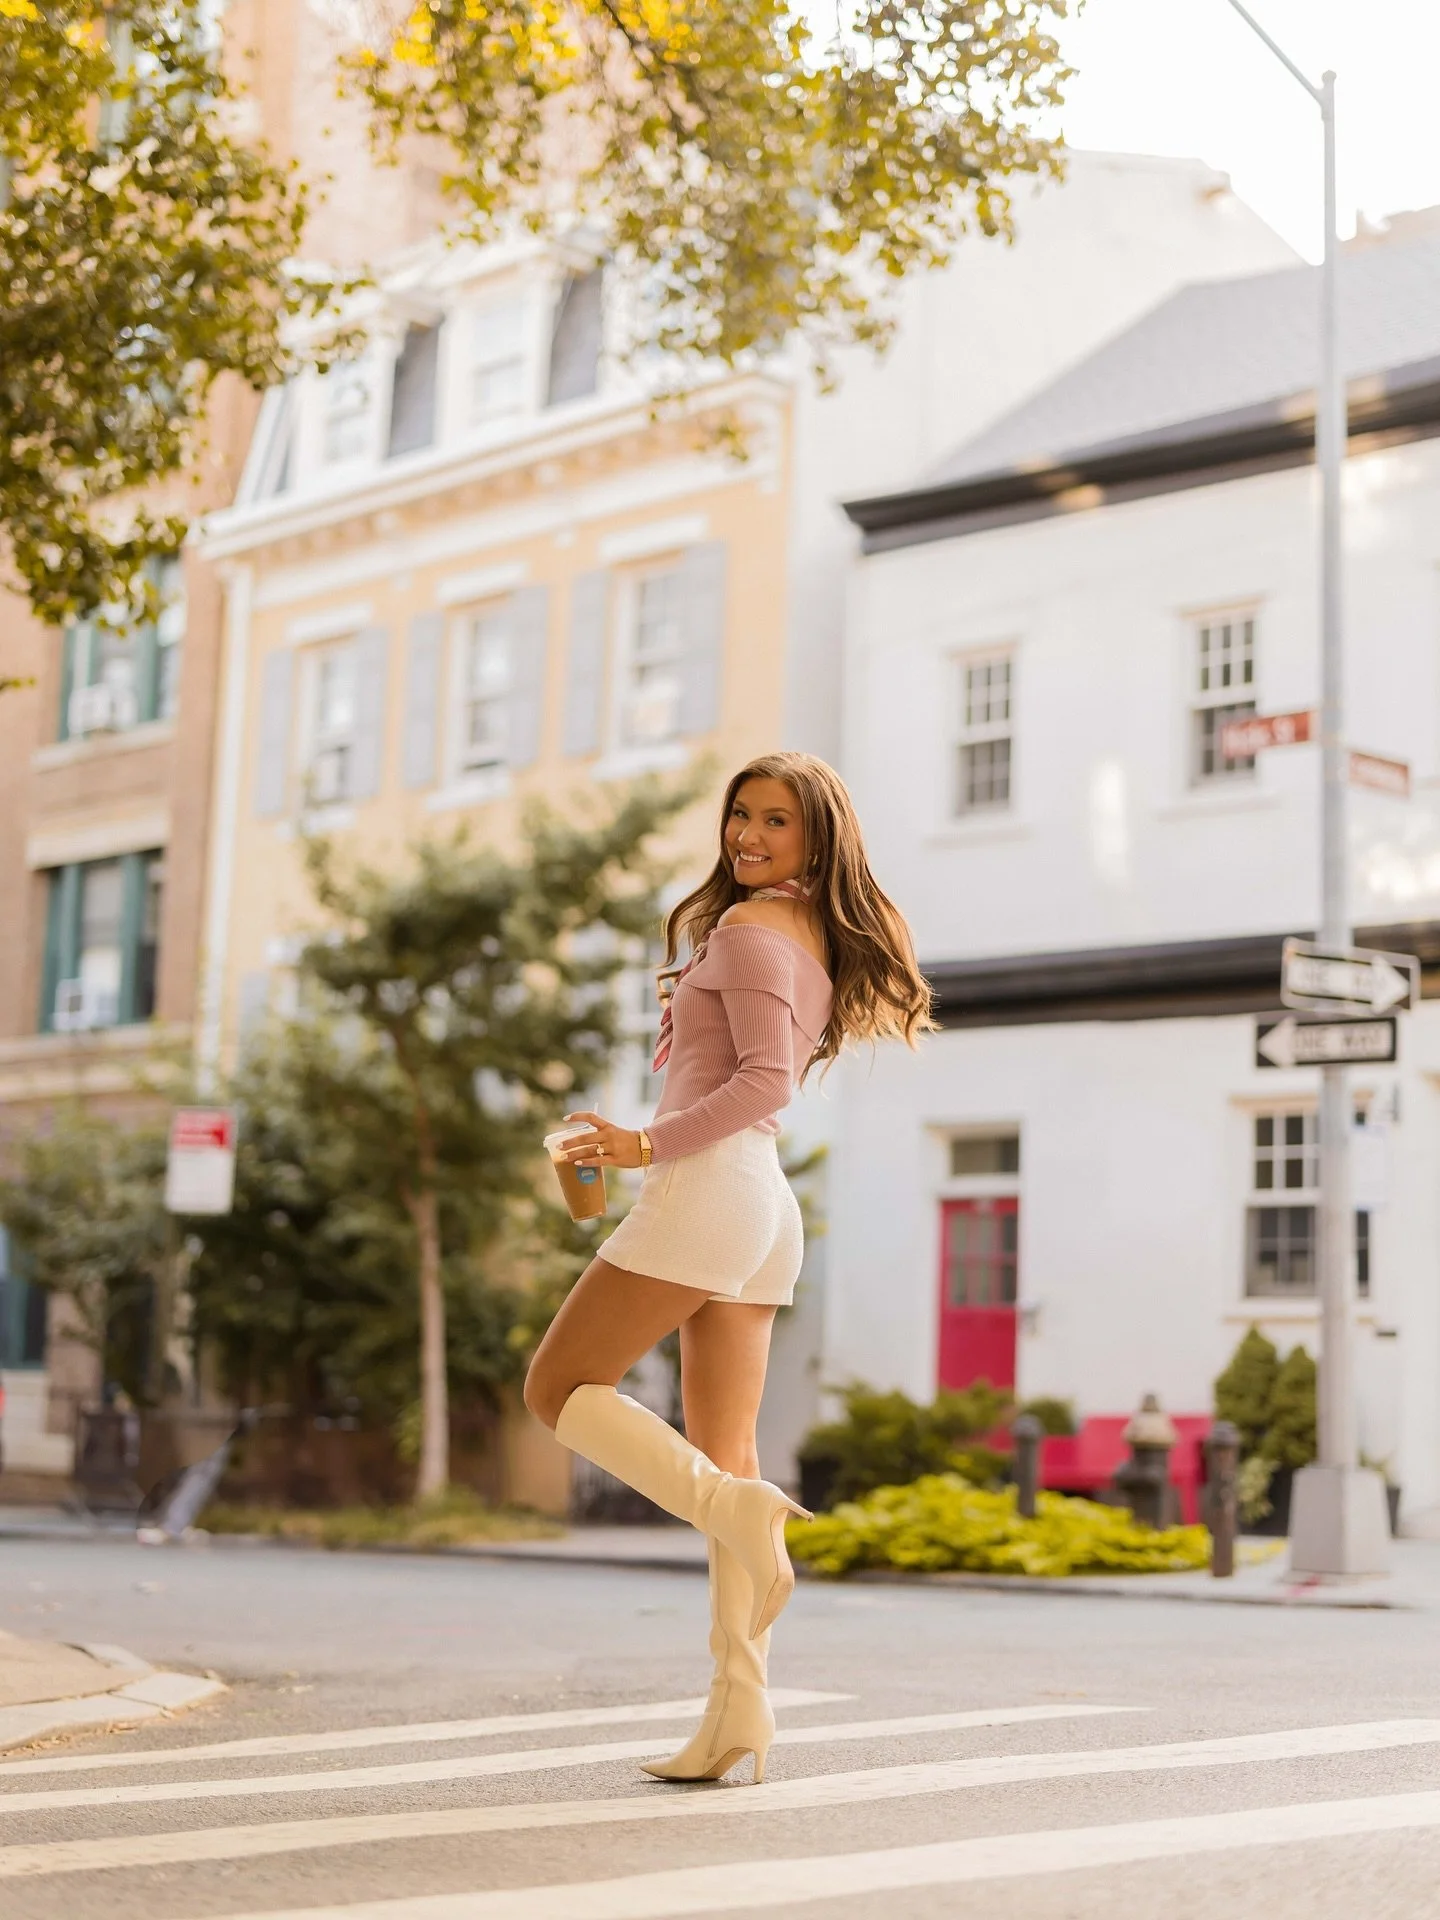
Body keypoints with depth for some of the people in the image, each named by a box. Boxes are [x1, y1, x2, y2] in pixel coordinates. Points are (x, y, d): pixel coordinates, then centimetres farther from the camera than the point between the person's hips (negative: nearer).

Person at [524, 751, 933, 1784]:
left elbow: (767, 1078, -18)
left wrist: (650, 1144, -18)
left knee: (559, 1387, 0)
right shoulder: (819, 940, 20)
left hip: (710, 1185, -9)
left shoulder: (748, 927, -7)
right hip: (766, 1208, 9)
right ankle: (738, 1709, 1)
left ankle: (738, 1509, -18)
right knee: (725, 1453, 5)